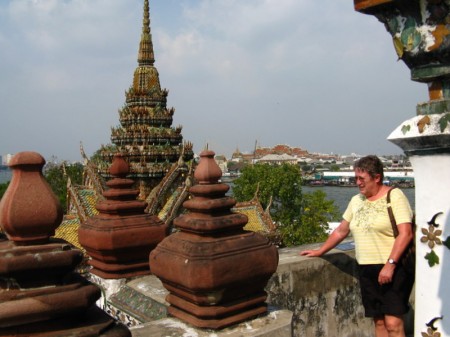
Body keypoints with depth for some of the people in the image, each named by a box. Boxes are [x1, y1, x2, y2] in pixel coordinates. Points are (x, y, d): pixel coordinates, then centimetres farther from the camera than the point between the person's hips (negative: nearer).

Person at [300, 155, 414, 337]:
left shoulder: (394, 196, -6)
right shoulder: (356, 200, 12)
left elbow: (405, 233, -15)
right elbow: (341, 231, 20)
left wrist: (390, 264, -22)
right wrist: (319, 251, 19)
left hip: (394, 268, -6)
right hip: (366, 269, 6)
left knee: (393, 322, -10)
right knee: (379, 321, 7)